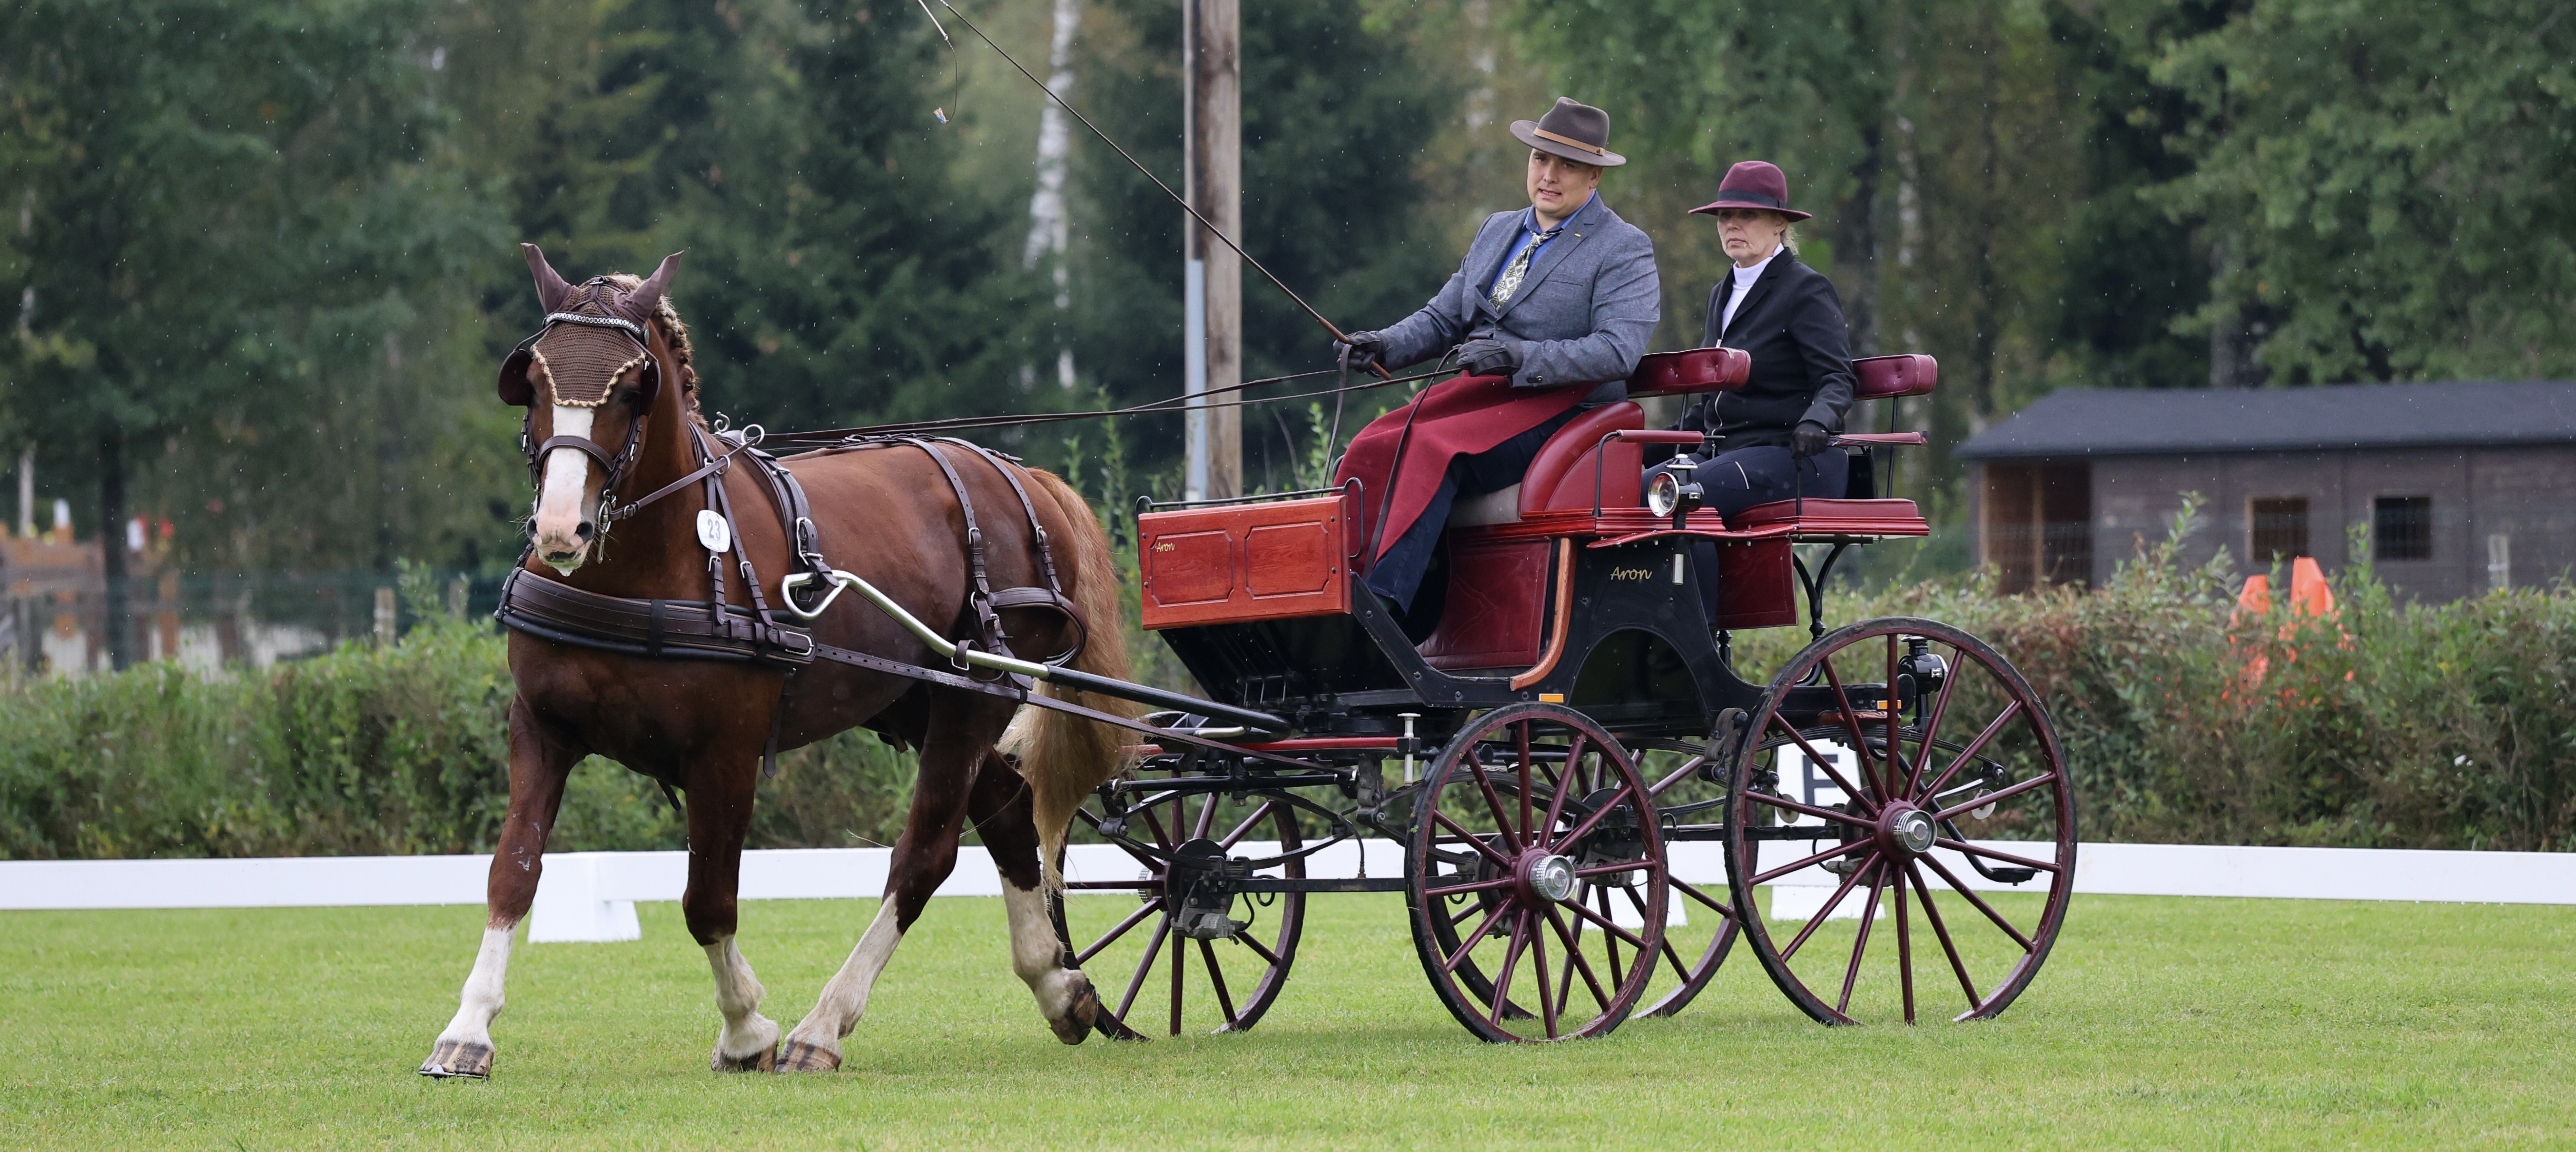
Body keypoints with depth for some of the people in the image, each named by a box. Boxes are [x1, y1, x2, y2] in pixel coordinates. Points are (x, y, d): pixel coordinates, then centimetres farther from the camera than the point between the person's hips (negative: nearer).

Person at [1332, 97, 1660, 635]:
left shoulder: (1624, 250, 0)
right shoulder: (1498, 232, 23)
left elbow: (1618, 350, -14)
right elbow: (1442, 318, 22)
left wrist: (1520, 357, -24)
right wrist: (1386, 345, 0)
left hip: (1566, 406, -7)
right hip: (1479, 392, 7)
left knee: (1432, 451, -32)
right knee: (1370, 450, -20)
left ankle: (1384, 607, -39)